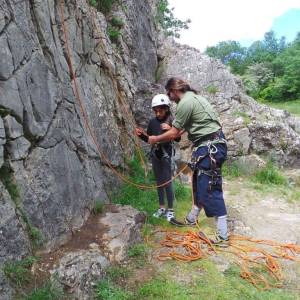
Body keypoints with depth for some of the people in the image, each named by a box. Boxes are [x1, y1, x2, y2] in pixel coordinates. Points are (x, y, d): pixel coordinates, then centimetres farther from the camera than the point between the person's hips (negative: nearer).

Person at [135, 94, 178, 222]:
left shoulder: (172, 121, -8)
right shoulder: (152, 122, 4)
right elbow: (148, 139, 12)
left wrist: (170, 129, -28)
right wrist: (141, 134, -7)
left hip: (167, 155, -5)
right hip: (155, 154, 5)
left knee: (167, 182, -4)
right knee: (159, 182, 13)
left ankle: (170, 210, 10)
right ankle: (161, 208, 25)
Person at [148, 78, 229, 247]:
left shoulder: (185, 103, -15)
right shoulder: (193, 97, 16)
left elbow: (173, 134, -10)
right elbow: (181, 130, 22)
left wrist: (156, 139, 4)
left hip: (210, 148, -10)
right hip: (210, 146, 10)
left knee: (210, 190, -6)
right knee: (200, 185, 20)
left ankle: (222, 237, 1)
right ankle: (192, 219, 37)